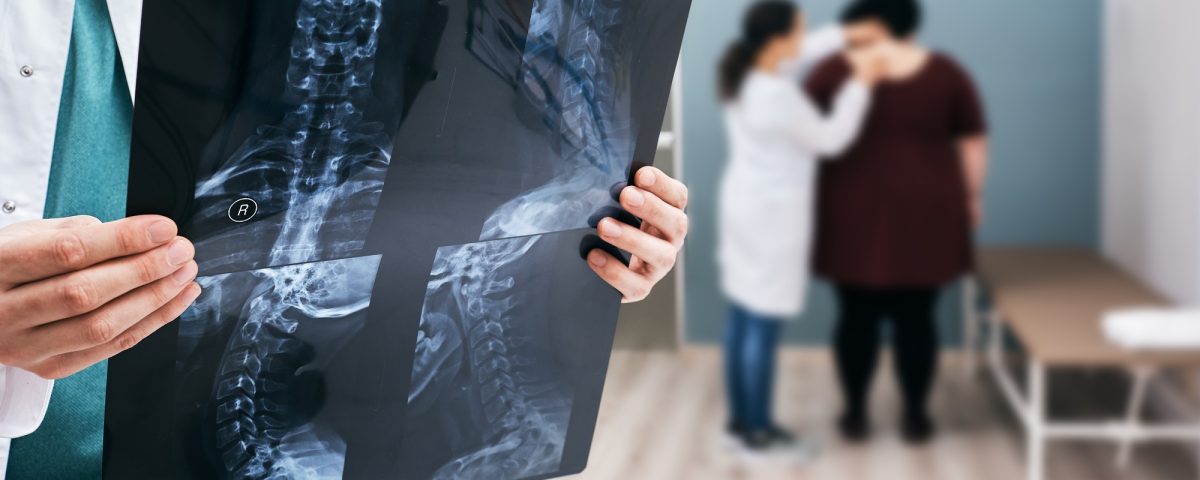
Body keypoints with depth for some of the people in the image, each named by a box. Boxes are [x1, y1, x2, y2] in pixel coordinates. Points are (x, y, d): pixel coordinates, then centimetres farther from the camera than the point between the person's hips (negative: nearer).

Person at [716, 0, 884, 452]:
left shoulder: (745, 76, 3)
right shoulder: (779, 95, -25)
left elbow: (802, 53, 20)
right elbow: (830, 139, -13)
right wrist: (860, 85, -7)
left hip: (745, 207, 10)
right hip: (771, 215, -10)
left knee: (742, 318, 15)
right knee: (763, 325, 0)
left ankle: (740, 418, 26)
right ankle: (758, 429, 10)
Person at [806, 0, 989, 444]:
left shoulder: (834, 71, -3)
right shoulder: (946, 73, 1)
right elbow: (974, 142, 4)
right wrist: (973, 197, 14)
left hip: (854, 217, 0)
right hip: (924, 216, 1)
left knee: (857, 317, 8)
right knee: (915, 318, 6)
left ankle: (855, 414, 14)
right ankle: (916, 416, 13)